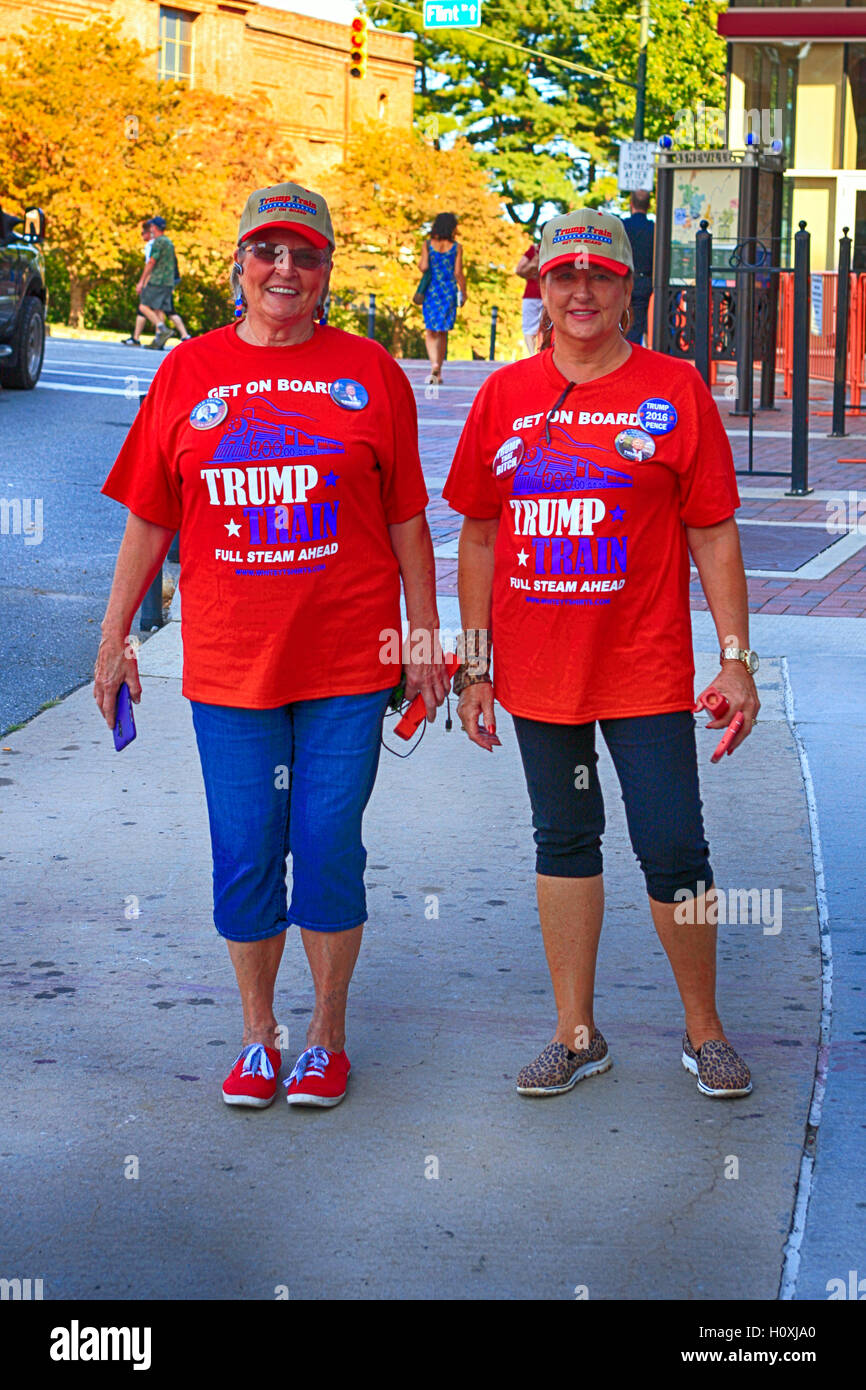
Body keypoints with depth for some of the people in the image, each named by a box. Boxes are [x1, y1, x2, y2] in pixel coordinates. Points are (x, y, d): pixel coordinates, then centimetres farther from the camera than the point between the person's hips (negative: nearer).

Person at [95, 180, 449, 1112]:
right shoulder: (188, 372, 5)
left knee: (329, 849, 3)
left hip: (347, 660, -1)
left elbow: (406, 522, 6)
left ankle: (326, 1037, 20)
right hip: (227, 660, 1)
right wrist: (114, 639, 9)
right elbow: (147, 522, 10)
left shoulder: (369, 373, 3)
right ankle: (257, 1037, 22)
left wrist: (425, 639, 5)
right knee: (244, 853, 5)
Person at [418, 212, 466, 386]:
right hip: (449, 291, 0)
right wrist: (463, 293, 5)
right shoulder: (456, 247, -4)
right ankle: (438, 373, 10)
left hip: (431, 290, 0)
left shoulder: (428, 245, -2)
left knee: (430, 332, 5)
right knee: (443, 333, 10)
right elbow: (458, 273, -5)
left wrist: (419, 263, 14)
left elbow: (423, 267, -9)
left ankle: (434, 364, -19)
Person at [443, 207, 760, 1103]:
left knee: (673, 850, -1)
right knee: (563, 843, 12)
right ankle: (576, 1034, 23)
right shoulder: (505, 395, 5)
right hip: (539, 671, 3)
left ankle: (704, 1030, 18)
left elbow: (714, 534, -2)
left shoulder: (674, 390, -3)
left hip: (646, 671, -3)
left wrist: (736, 658, -7)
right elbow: (480, 535, 9)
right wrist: (473, 666, 6)